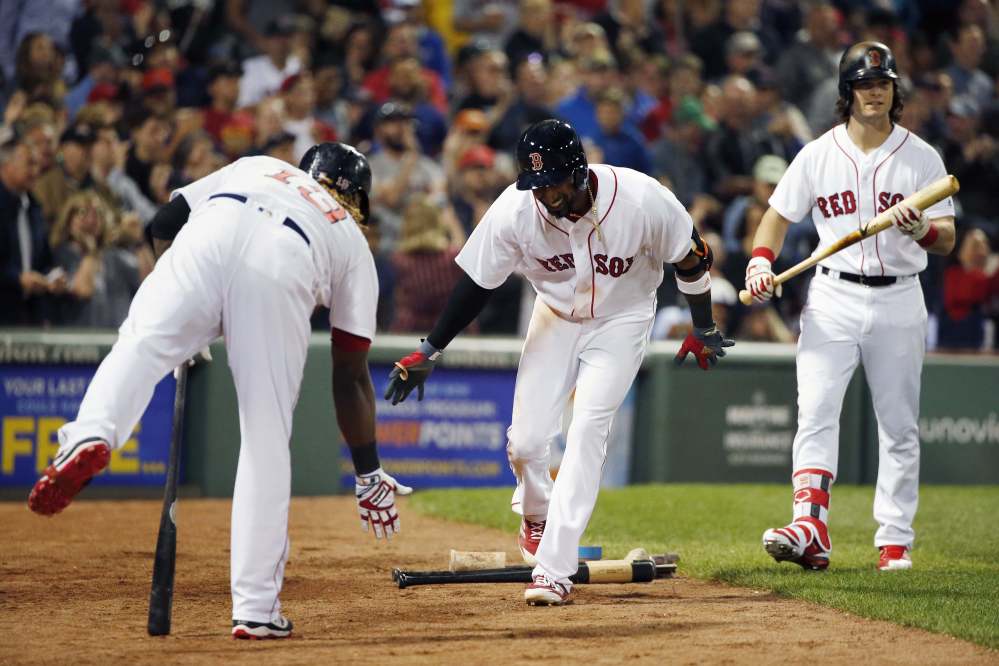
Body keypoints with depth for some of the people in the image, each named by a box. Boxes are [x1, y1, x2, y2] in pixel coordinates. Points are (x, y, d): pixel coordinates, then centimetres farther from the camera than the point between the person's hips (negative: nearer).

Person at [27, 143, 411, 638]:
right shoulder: (355, 244, 35)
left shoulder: (257, 166, 42)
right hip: (285, 269, 0)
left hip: (212, 236, 1)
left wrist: (182, 332, 38)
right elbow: (350, 375, 30)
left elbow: (165, 222, 29)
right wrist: (369, 475, 33)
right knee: (267, 437, 4)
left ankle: (89, 435, -45)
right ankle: (255, 610, 4)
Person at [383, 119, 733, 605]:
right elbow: (477, 283, -11)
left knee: (587, 429, -19)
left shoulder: (642, 200, -29)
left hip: (621, 321, -2)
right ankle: (535, 516, 33)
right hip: (555, 318, 2)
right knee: (526, 440, -3)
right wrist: (429, 351, -11)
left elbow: (691, 258, -11)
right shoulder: (513, 211, -25)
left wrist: (703, 329, 1)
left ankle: (554, 567, -20)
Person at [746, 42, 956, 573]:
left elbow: (947, 239, -3)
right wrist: (761, 261, -10)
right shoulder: (818, 155, 3)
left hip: (899, 298, 0)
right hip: (833, 297, 0)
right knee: (816, 410, -16)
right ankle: (810, 525, -26)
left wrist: (919, 228, -25)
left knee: (899, 425, 6)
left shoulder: (921, 157, 1)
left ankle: (895, 541, 13)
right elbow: (778, 216, 9)